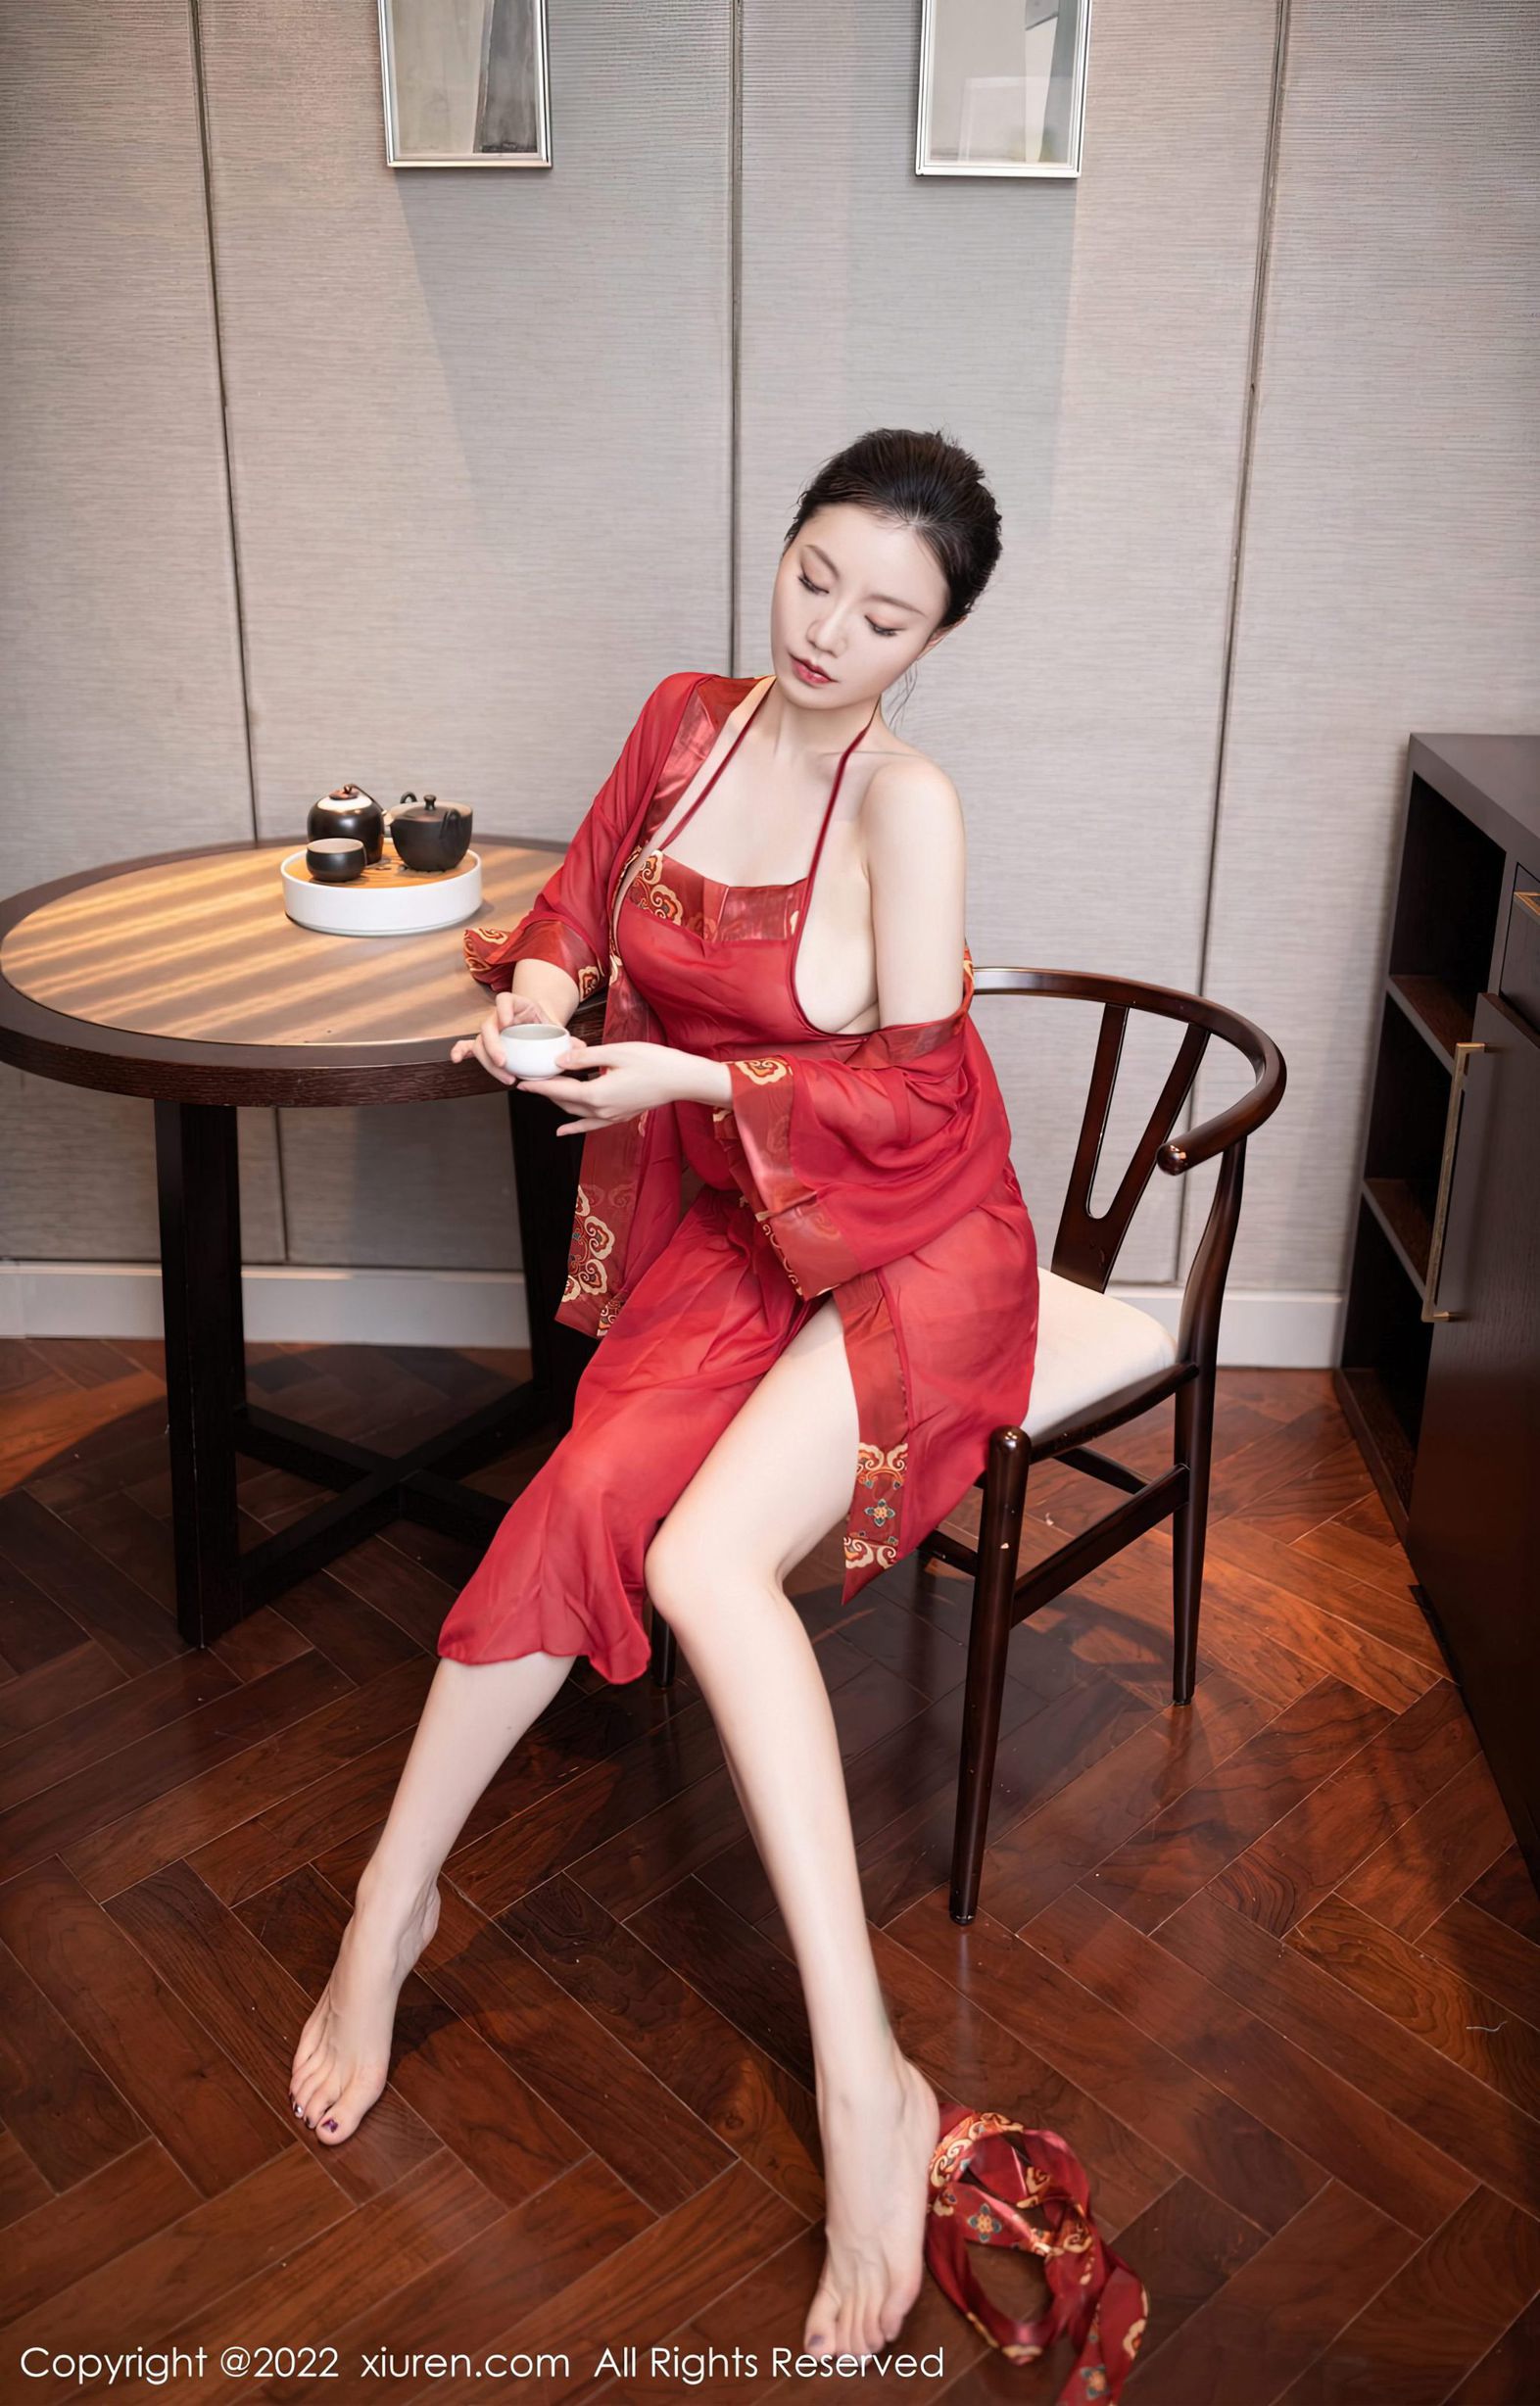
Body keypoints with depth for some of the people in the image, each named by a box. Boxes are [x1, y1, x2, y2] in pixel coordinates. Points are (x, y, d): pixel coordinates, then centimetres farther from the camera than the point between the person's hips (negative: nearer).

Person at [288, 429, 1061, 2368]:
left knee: (702, 1551, -28)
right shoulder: (688, 720, 5)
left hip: (906, 1250, -5)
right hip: (717, 1238, 5)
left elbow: (915, 1095, -13)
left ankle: (864, 2083, -24)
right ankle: (392, 1900, -4)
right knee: (586, 1508, -21)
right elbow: (581, 893, 17)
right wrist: (539, 984, -5)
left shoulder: (907, 799, -13)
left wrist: (696, 1079, -21)